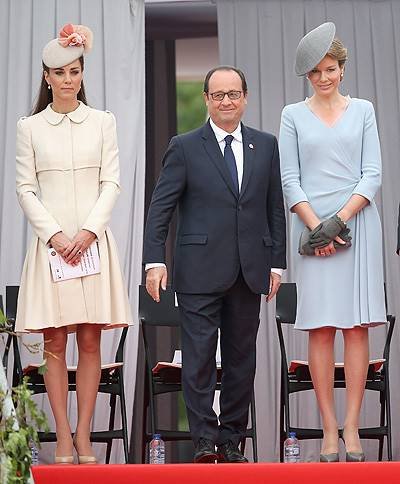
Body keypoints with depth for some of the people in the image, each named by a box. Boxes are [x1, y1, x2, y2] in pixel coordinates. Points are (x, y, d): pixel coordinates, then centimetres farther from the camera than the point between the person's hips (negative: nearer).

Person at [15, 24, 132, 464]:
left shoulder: (102, 122, 8)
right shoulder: (30, 127, 6)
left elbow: (111, 182, 3)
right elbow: (26, 188, 2)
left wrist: (88, 231, -9)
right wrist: (54, 234, -9)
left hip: (93, 240, 1)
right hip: (50, 239, 0)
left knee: (90, 342, 1)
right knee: (54, 344, 0)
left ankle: (83, 436, 7)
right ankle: (63, 439, 4)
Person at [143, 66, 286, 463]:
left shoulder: (266, 146, 11)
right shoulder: (184, 147, 2)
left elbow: (275, 208, 12)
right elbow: (160, 207, 0)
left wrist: (277, 262, 7)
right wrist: (154, 260, -9)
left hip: (250, 271, 3)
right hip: (200, 270, -3)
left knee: (241, 356, 7)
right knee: (199, 356, -6)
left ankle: (231, 439, 15)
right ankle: (204, 440, -1)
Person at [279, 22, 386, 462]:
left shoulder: (363, 111, 9)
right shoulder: (293, 115, 8)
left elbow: (372, 174, 3)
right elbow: (289, 179, 3)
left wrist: (339, 220, -9)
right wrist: (315, 226, -9)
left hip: (357, 223, 0)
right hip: (311, 225, 0)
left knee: (357, 326, -2)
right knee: (320, 329, -2)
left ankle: (351, 426, -1)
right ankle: (329, 429, 0)